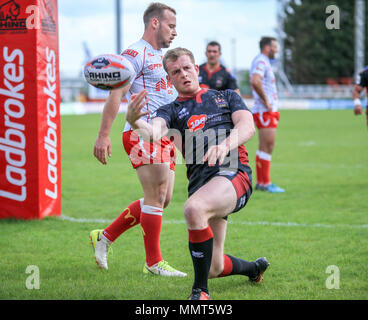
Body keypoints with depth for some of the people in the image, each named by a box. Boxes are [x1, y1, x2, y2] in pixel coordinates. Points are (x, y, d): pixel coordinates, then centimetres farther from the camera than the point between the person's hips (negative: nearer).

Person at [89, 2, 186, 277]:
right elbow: (116, 94, -15)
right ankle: (154, 263, -1)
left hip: (163, 136, 10)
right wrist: (104, 135, -22)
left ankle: (105, 237, 18)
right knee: (156, 197, -9)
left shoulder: (162, 56, 21)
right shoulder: (136, 53, -9)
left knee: (162, 199, 9)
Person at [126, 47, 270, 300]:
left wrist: (226, 144, -22)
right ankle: (254, 268, 40)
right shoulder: (171, 111, 19)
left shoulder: (226, 97, 20)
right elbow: (154, 132, -5)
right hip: (200, 182, 3)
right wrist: (135, 121, -31)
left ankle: (201, 290, -22)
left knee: (194, 208, -35)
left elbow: (247, 126, 1)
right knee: (214, 269, 4)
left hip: (234, 172, -3)